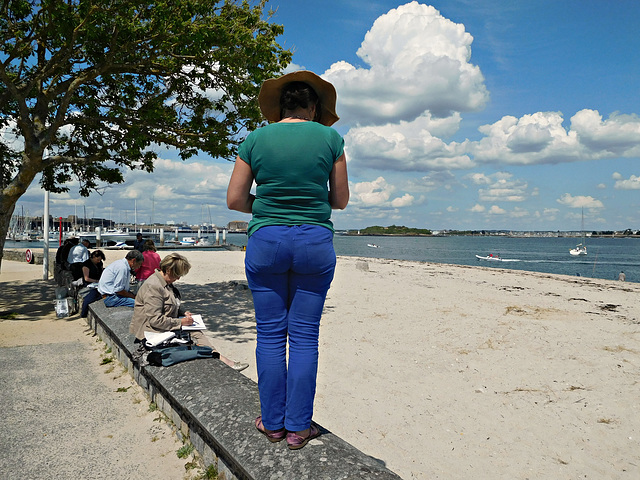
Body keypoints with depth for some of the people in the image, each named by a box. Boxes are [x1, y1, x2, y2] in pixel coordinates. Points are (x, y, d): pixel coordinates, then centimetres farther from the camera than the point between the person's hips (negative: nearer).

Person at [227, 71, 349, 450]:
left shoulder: (256, 139, 4)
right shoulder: (330, 138, 2)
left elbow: (234, 199, 3)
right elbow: (340, 200, 7)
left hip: (266, 240, 1)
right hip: (315, 242, 0)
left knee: (270, 334, 9)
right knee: (305, 337, 6)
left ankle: (273, 423, 20)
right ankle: (298, 428, 15)